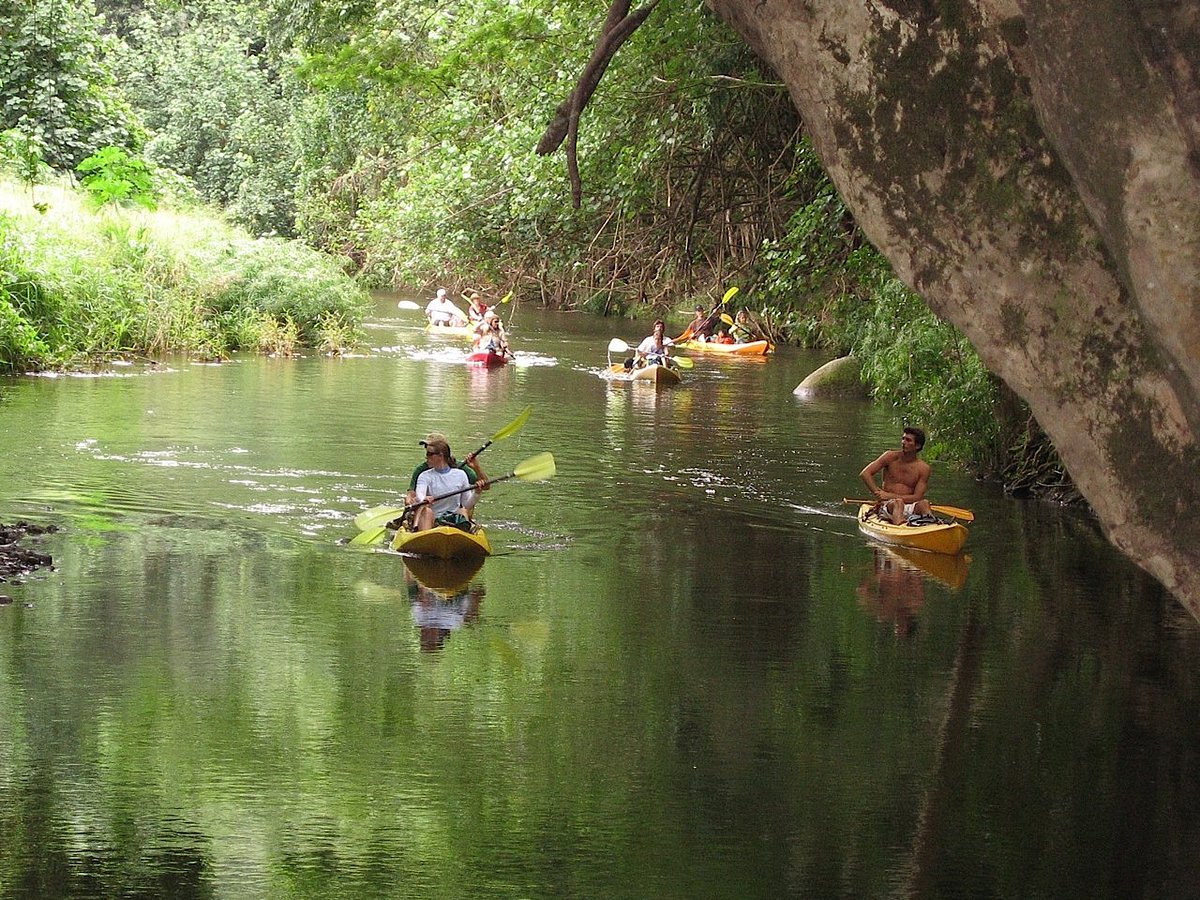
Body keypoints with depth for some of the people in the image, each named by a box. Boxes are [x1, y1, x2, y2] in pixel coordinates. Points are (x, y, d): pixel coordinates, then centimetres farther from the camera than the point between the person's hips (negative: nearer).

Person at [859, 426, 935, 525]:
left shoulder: (923, 468, 5)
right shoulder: (891, 457, 6)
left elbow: (917, 497, -3)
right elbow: (865, 474, 1)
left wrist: (890, 496, -11)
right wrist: (879, 494, -10)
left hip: (910, 508, 1)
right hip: (887, 506, -1)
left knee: (924, 503, -30)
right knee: (898, 502, -35)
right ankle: (899, 525, -68)